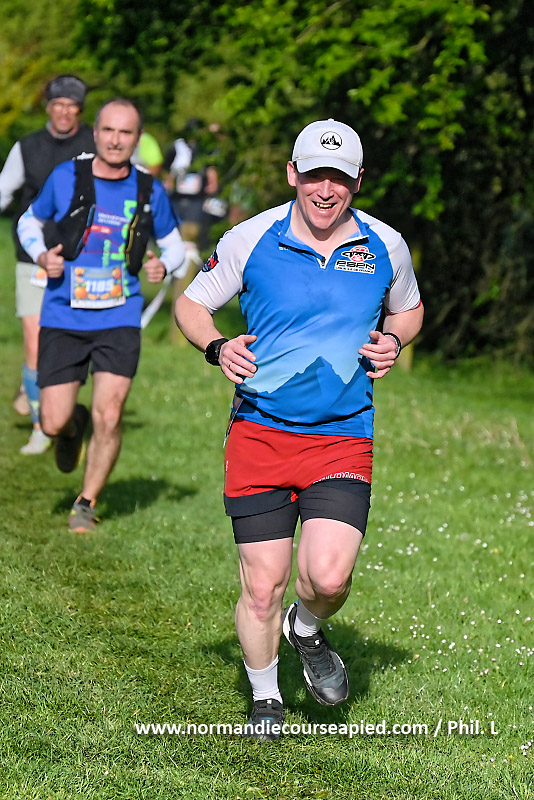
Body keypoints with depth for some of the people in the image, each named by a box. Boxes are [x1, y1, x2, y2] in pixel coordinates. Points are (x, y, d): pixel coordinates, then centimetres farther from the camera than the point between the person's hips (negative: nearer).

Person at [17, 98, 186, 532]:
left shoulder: (149, 191, 1)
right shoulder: (66, 178, -2)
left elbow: (174, 244, 15)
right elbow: (29, 221, 13)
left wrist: (163, 264, -8)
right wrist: (42, 256, -7)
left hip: (119, 320, 0)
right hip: (63, 318, 0)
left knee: (108, 418, -11)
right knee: (53, 424, -3)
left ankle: (87, 504, 11)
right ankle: (73, 425, 36)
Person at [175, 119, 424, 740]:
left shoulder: (386, 246, 2)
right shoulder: (250, 239, -3)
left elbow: (408, 309, 22)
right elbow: (190, 304, 9)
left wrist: (393, 341, -1)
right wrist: (217, 347, -11)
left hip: (343, 438, 1)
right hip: (260, 432, 0)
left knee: (328, 576, -18)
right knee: (261, 588, -2)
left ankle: (307, 629, 19)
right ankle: (265, 696, 25)